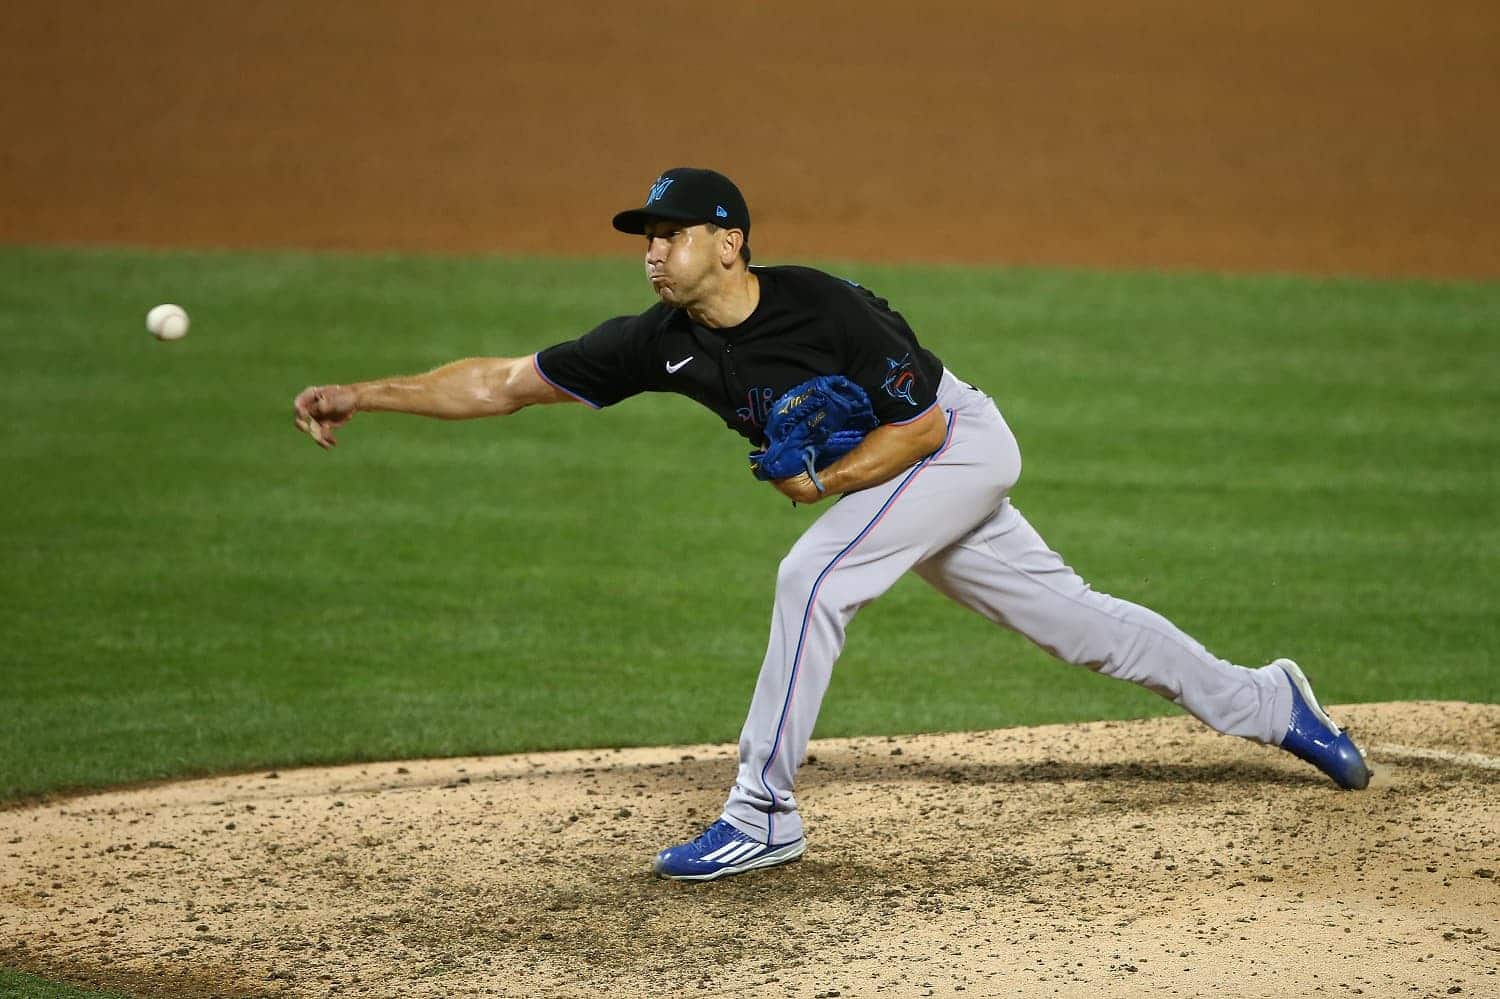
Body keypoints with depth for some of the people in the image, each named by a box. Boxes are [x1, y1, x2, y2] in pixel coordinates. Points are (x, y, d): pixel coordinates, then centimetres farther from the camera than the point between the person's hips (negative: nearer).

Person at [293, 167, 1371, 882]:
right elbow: (501, 381, -15)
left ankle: (764, 812, -18)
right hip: (875, 477, 7)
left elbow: (925, 424, -21)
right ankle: (1264, 702, 28)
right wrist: (362, 395, -21)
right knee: (1064, 613, 13)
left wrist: (826, 482, -27)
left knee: (814, 575, -25)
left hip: (960, 443, -7)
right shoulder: (664, 341, -15)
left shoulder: (827, 310, -31)